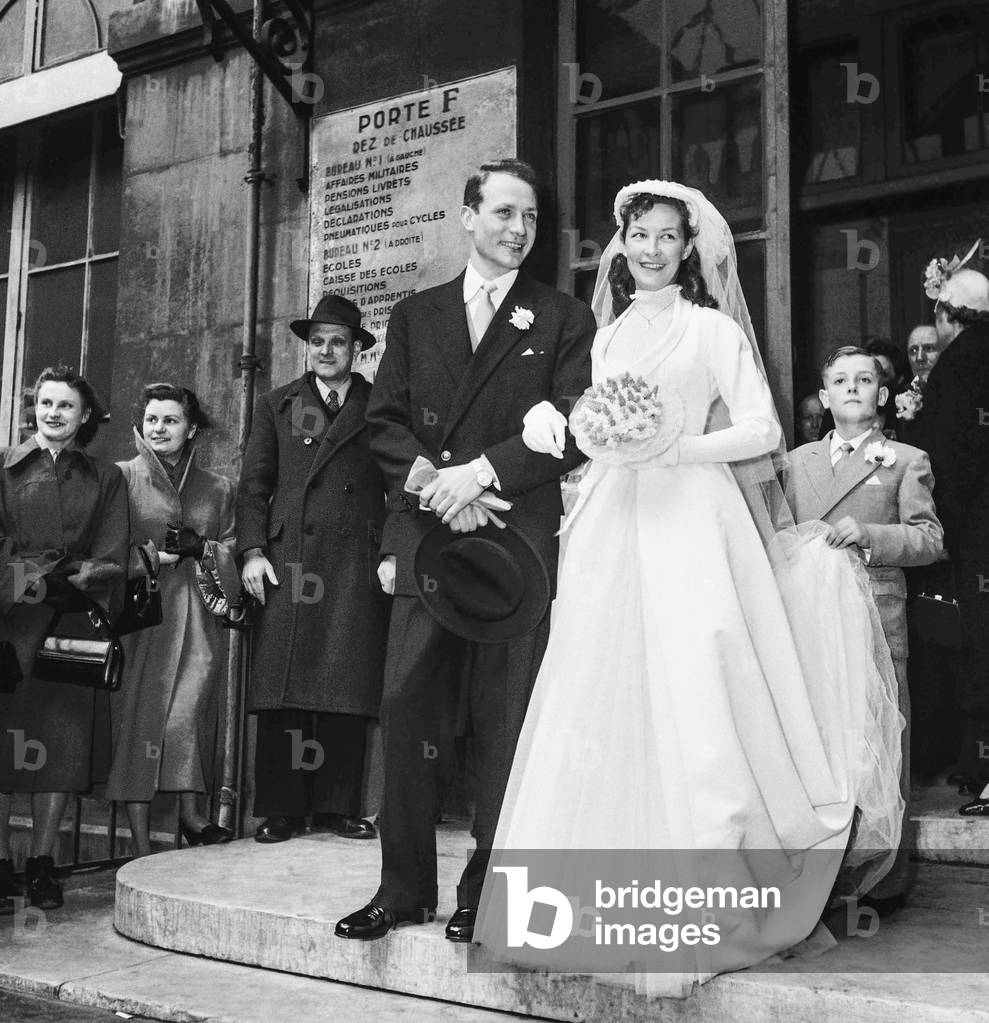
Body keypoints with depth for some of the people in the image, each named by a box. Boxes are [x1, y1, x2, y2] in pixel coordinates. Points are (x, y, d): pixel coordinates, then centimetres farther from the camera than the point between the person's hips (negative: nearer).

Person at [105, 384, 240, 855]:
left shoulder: (218, 488, 15)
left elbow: (233, 554, 13)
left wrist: (201, 547, -5)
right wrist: (149, 556, -11)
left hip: (195, 617, 2)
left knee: (188, 711, -14)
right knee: (136, 714, -4)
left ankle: (191, 811, -2)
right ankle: (141, 845, 1)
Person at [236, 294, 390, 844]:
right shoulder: (276, 405, 17)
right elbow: (254, 484, 12)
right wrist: (253, 550, -1)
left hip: (358, 566, -1)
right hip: (288, 561, 1)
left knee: (349, 690, -1)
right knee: (283, 693, -2)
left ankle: (338, 805, 8)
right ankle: (281, 810, 4)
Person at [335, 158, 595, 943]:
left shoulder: (564, 319, 9)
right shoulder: (414, 315, 17)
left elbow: (572, 428, -3)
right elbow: (386, 421, 9)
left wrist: (480, 472, -13)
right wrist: (433, 483, -8)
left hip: (518, 540, -2)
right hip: (424, 538, 3)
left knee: (504, 720, 1)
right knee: (406, 708, -1)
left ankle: (488, 890, 12)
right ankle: (405, 886, 11)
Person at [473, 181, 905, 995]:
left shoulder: (713, 328, 5)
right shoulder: (609, 335, 19)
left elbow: (763, 431, -3)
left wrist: (675, 447, -13)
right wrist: (599, 440, 1)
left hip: (690, 524, -4)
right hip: (614, 529, 4)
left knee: (690, 702, -10)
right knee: (607, 700, -1)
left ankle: (702, 907, -1)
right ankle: (602, 902, 7)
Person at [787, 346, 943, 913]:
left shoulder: (906, 460, 9)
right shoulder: (799, 460, 20)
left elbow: (930, 539, 1)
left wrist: (871, 535, -13)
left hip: (876, 617, -3)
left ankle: (885, 881, 6)